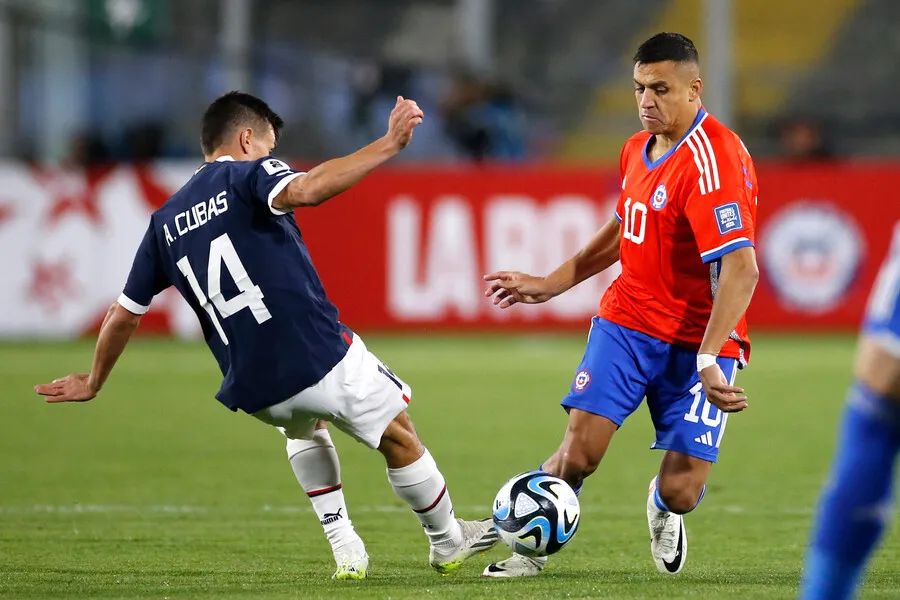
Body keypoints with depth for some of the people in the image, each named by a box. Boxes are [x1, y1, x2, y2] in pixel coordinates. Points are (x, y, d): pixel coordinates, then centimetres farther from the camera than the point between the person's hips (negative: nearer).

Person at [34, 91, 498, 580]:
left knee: (303, 426, 38)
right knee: (400, 438, 17)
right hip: (322, 357, -6)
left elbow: (124, 316, 18)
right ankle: (447, 542, 34)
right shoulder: (247, 176, -3)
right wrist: (389, 145, -26)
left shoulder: (165, 221, 14)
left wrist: (92, 384, 32)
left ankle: (345, 549, 28)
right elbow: (305, 190, -27)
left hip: (251, 389, 6)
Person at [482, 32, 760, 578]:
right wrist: (551, 284, 24)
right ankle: (528, 549, 11)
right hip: (628, 322, 5)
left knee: (680, 492, -9)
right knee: (578, 454, -13)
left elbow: (741, 269, -27)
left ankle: (662, 508, 29)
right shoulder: (638, 149, 6)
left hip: (699, 341, -5)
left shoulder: (714, 160, -20)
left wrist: (708, 361, -35)